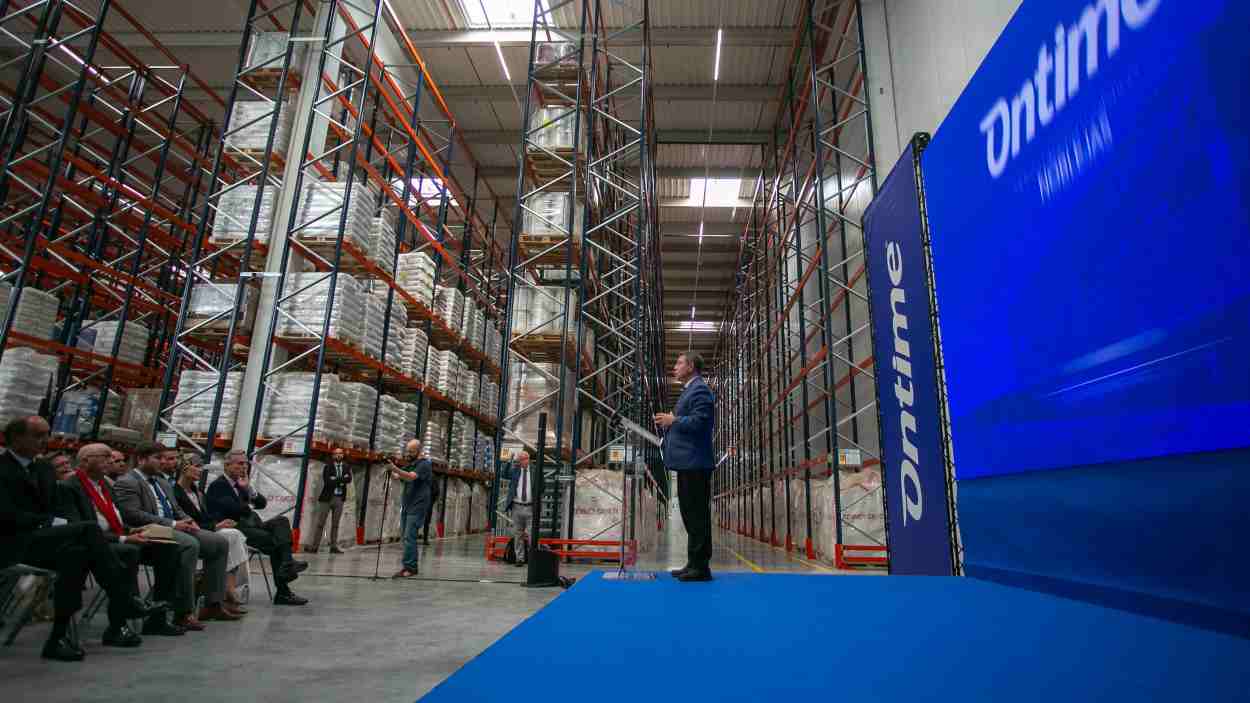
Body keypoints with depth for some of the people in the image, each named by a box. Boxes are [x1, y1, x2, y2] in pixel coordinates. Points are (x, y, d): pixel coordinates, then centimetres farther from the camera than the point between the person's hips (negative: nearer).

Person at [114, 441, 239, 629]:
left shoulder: (163, 481, 24)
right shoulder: (126, 483, -4)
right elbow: (134, 515, -17)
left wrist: (188, 521, 4)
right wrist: (172, 524, -20)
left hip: (176, 527, 9)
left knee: (220, 542, -5)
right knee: (190, 544, -35)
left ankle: (214, 604, -4)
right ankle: (183, 612, -29)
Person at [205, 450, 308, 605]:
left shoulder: (241, 484, 22)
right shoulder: (218, 485, -4)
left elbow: (262, 504, 13)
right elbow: (234, 508, -19)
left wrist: (248, 488, -1)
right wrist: (250, 508, 2)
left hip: (249, 524, 8)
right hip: (233, 528, -8)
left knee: (281, 521, -17)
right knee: (273, 540, -24)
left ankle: (286, 563, -34)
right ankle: (283, 591, -17)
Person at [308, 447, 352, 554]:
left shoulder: (347, 467, 9)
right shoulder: (327, 467, 1)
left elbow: (349, 480, -8)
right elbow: (327, 481, -13)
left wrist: (335, 480, -16)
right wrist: (341, 480, -12)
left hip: (339, 498, 3)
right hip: (327, 497, -3)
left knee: (335, 524, 6)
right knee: (320, 523, -1)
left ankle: (334, 547, 9)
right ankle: (314, 546, 1)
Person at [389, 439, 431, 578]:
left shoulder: (425, 464, -9)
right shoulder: (409, 464, 17)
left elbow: (410, 477, -26)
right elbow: (396, 477, 8)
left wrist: (395, 468, -40)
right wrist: (391, 472, -15)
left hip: (417, 507, -8)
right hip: (406, 505, 8)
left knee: (409, 537, -13)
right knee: (405, 536, 9)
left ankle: (409, 567, -10)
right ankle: (413, 566, 17)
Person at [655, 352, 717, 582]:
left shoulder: (700, 390, -11)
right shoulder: (690, 390, 22)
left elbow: (698, 422, -22)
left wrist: (673, 420, -13)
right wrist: (668, 423, 12)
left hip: (695, 464, -11)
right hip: (687, 463, 11)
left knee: (697, 515, -5)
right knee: (690, 514, 14)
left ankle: (701, 567, 1)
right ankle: (693, 564, 22)